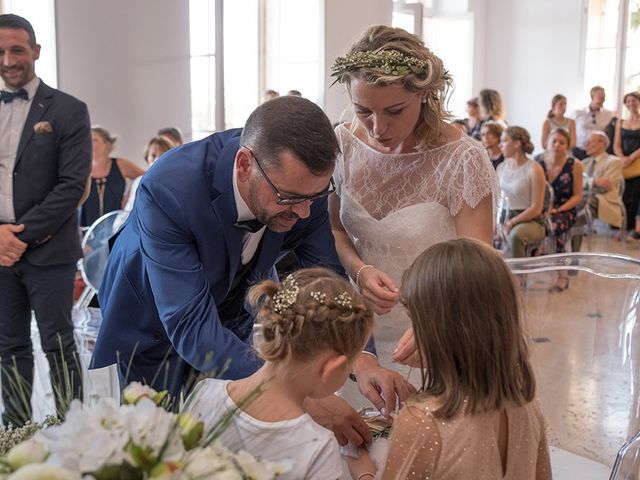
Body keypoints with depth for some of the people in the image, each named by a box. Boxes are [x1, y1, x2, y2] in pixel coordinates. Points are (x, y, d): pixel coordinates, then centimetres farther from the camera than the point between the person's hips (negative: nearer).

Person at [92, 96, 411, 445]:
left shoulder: (303, 182, -26)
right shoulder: (167, 189, -39)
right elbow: (190, 326, -42)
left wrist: (361, 360, -35)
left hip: (239, 311, 3)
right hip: (157, 321, -3)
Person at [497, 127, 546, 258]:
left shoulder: (534, 169, -9)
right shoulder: (501, 167, 9)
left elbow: (536, 208, -11)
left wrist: (512, 222, -16)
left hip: (531, 221, -5)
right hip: (509, 217, 6)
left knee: (514, 234, -37)